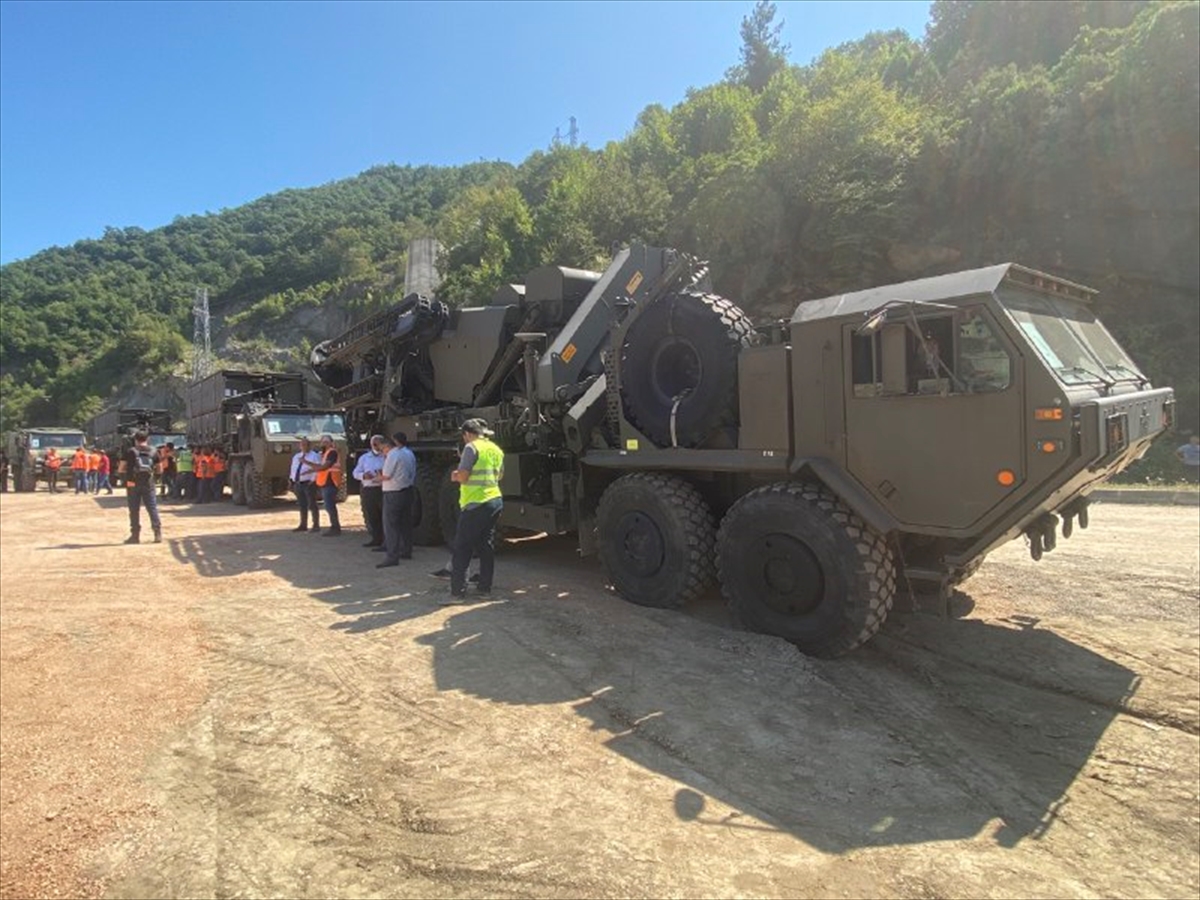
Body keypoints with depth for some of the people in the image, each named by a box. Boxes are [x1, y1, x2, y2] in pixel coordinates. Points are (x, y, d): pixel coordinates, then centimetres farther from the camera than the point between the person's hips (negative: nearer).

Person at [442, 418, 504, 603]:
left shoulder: (472, 447, -11)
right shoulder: (496, 449, 12)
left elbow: (463, 476, -16)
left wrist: (455, 476, 5)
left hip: (475, 504, -8)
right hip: (495, 500, 8)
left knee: (462, 549, -3)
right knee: (487, 546, 15)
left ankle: (458, 592, -5)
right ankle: (485, 587, 20)